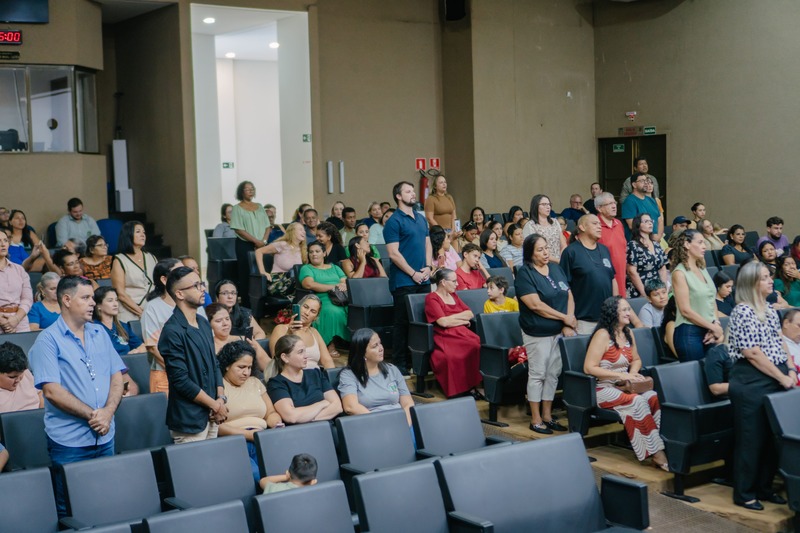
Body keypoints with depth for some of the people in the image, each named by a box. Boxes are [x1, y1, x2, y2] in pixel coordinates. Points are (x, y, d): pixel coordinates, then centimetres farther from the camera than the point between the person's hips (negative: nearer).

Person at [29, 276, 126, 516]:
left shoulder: (100, 334, 10)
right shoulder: (49, 340, -7)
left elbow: (117, 377, 7)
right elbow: (52, 391, -15)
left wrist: (107, 412, -10)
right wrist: (92, 415, -15)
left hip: (105, 438, 5)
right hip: (69, 441, -5)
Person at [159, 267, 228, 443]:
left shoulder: (203, 324, 9)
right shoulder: (173, 332, -17)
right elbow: (181, 381, -19)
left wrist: (221, 399, 0)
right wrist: (215, 405, -12)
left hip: (211, 415, 8)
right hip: (189, 420, -8)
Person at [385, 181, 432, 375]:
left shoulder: (421, 219, 15)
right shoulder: (394, 221, -8)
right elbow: (394, 253, -13)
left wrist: (428, 267, 1)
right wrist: (413, 274, -14)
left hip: (423, 279, 7)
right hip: (404, 281, -7)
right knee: (403, 322, -2)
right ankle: (399, 364, 6)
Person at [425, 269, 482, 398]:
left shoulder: (453, 295, 23)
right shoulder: (432, 298, 1)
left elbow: (470, 314, 15)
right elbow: (443, 322, -11)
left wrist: (452, 317, -1)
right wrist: (463, 319, 2)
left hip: (462, 333, 7)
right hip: (445, 337, -7)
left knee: (480, 345, -27)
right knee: (472, 348, -34)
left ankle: (472, 385, -25)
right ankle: (464, 388, -26)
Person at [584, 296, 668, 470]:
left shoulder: (628, 333, 12)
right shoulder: (602, 335, -11)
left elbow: (636, 360, 25)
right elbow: (589, 368, -17)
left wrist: (632, 373, 1)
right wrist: (619, 375, -20)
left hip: (624, 386, 6)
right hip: (604, 389, -6)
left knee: (654, 397, -23)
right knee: (638, 402, -32)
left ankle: (662, 447, -29)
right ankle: (656, 453, -28)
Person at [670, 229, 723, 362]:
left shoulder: (702, 268, 12)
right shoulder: (680, 273, -10)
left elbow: (711, 300, 13)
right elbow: (686, 310, -15)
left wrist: (716, 325, -4)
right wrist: (713, 327, -10)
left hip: (708, 330, 7)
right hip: (689, 333, -7)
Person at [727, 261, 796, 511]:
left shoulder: (770, 310, 13)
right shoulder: (743, 311, -14)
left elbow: (780, 344, 17)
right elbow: (753, 353, -17)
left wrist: (791, 371, 2)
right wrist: (781, 377, -13)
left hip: (776, 380, 8)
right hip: (751, 383, -8)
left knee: (773, 436, 13)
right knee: (751, 439, -1)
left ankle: (764, 487, 26)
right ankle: (744, 494, 10)